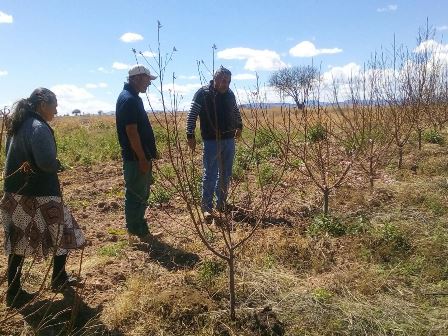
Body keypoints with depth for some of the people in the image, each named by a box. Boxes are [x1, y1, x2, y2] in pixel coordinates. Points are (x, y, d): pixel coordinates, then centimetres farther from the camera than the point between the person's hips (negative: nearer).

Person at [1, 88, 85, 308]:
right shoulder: (39, 127, -18)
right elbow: (47, 162, -27)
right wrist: (57, 166, -7)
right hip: (39, 196, -9)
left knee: (18, 242, 14)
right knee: (63, 234, 11)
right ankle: (59, 279, 28)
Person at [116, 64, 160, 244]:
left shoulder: (132, 97, 15)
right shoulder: (128, 99, -17)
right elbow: (131, 131, -22)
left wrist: (151, 151, 20)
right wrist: (142, 158, -20)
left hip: (140, 156, 10)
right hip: (135, 158, -10)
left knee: (142, 196, 17)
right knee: (135, 196, 0)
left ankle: (142, 231, 28)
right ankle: (135, 235, 12)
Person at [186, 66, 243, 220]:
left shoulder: (230, 94, 7)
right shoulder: (203, 93, -8)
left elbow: (236, 112, 25)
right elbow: (192, 115, -8)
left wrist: (239, 126, 20)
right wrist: (190, 135, -12)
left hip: (229, 140, 5)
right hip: (211, 141, -5)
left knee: (225, 174, 11)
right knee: (210, 175, -2)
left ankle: (221, 203, 25)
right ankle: (207, 207, 8)